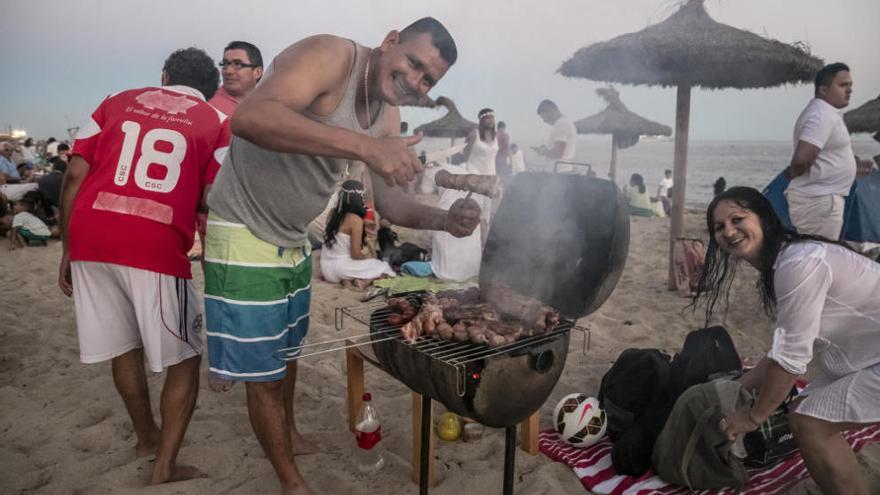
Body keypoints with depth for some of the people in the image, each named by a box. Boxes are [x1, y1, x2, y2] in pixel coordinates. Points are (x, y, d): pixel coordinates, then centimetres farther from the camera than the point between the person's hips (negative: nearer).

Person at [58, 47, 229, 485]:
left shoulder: (118, 101, 19)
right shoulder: (216, 121, 10)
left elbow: (74, 176, 10)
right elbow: (212, 201, -1)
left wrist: (69, 250, 15)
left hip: (89, 239, 5)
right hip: (157, 247, -4)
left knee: (125, 347, 21)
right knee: (185, 359, 12)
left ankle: (145, 436, 40)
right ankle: (165, 467, 12)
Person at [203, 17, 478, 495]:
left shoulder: (388, 114, 2)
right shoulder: (331, 56, -23)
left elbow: (389, 200, 3)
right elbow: (249, 118, -40)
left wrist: (443, 219, -16)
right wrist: (364, 145, -45)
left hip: (295, 240, 8)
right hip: (245, 235, -8)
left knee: (288, 348, 25)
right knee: (263, 373, 3)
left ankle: (288, 432, 50)